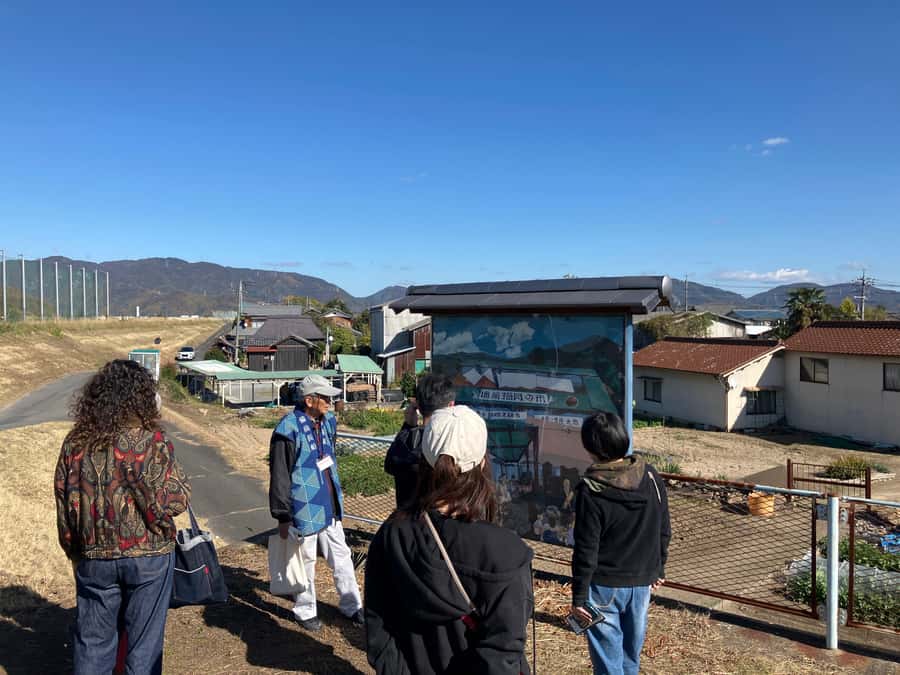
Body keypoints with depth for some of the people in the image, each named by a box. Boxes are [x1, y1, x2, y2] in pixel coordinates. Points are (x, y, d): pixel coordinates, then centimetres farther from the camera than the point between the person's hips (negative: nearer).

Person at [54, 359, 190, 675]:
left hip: (93, 557, 4)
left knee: (92, 640, 18)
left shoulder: (76, 442, -2)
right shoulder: (152, 441, -15)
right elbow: (174, 501, -15)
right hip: (148, 555, -3)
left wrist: (76, 551, 16)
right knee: (144, 640, 11)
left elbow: (64, 504, 5)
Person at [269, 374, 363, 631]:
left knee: (341, 555, 15)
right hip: (304, 508, -7)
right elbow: (279, 476, -15)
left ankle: (351, 606, 30)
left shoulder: (328, 422, 4)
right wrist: (283, 516, -12)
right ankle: (305, 611, 31)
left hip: (330, 504, 7)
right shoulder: (289, 430, -20)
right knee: (305, 560, 10)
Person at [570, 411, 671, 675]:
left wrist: (579, 597, -8)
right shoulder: (651, 477, -6)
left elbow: (586, 551, -17)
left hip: (604, 586, -5)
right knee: (632, 652, 23)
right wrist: (658, 569, 19)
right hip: (643, 582, 5)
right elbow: (664, 531, 5)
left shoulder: (591, 491, -22)